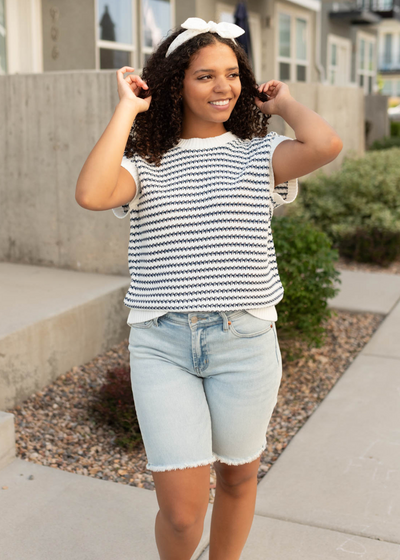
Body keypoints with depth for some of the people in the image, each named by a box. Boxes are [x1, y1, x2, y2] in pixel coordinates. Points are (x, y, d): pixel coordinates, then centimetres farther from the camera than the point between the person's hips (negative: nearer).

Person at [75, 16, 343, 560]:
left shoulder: (259, 154, 5)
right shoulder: (145, 161, 4)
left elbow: (326, 145, -17)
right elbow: (92, 194, -18)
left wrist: (284, 102, 2)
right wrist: (127, 110, -7)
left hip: (245, 339, 1)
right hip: (161, 343, -1)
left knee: (238, 476, 17)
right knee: (181, 510, -2)